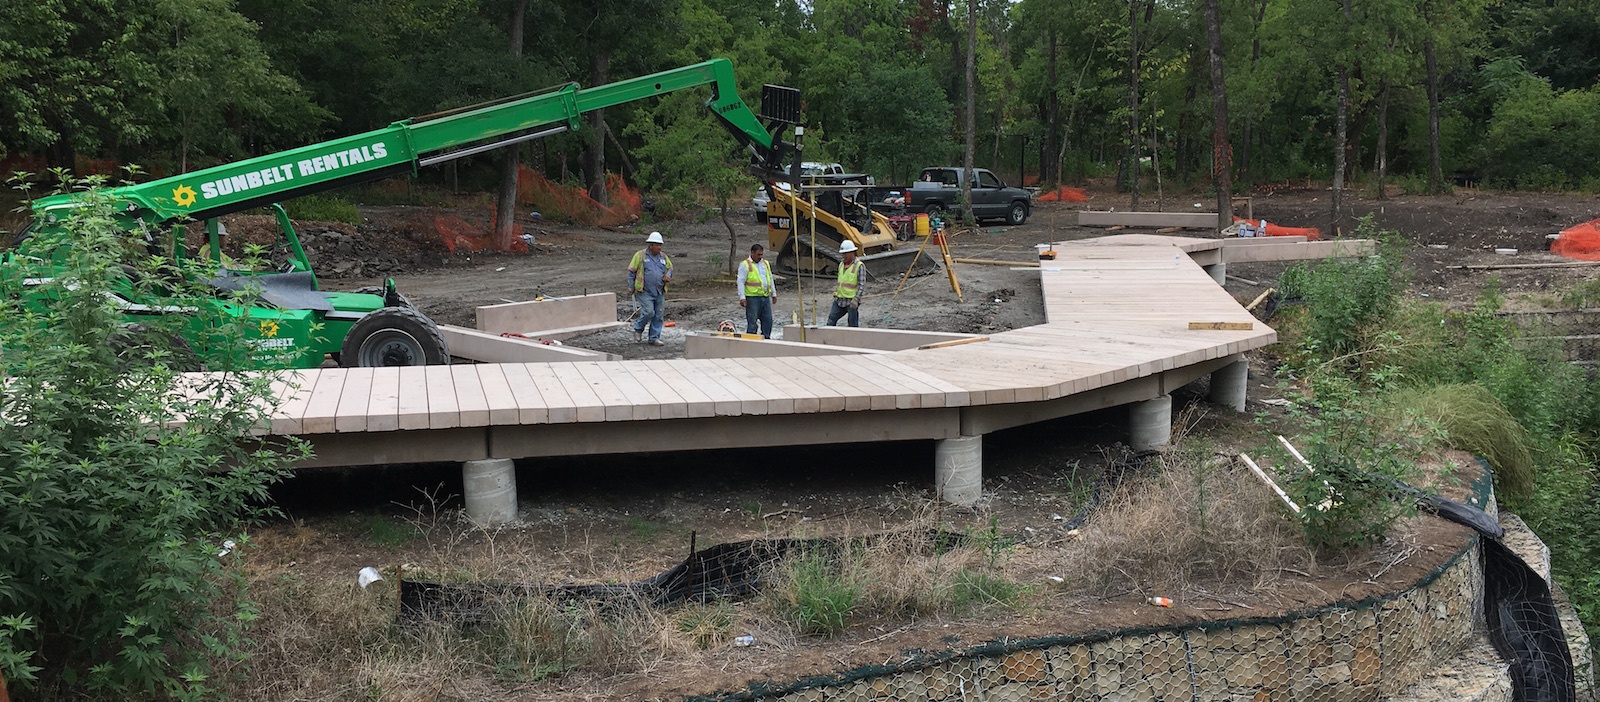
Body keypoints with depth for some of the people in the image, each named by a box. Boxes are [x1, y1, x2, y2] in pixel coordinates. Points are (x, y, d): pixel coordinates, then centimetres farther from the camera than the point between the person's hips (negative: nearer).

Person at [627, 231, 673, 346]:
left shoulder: (663, 257, 11)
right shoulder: (640, 255, -4)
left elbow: (670, 268, 24)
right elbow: (631, 272, -1)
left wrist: (668, 275, 0)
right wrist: (632, 288, -4)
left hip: (659, 292, 5)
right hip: (645, 292, -5)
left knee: (659, 315, 3)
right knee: (649, 312, -15)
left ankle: (654, 338, 12)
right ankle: (638, 330, 10)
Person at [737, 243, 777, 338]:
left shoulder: (765, 264, 17)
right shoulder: (745, 265, -4)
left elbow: (770, 279, 26)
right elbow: (741, 282, -9)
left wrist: (774, 293, 23)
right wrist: (742, 297, -17)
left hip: (766, 297, 6)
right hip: (753, 298, -6)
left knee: (768, 320, 7)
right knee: (752, 322, -5)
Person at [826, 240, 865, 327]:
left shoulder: (859, 266, -9)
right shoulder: (841, 265, 13)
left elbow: (861, 285, -13)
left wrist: (856, 299, -20)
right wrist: (836, 291, 15)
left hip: (851, 301, -7)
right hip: (839, 300, 7)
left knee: (853, 325, 1)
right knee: (831, 320, 4)